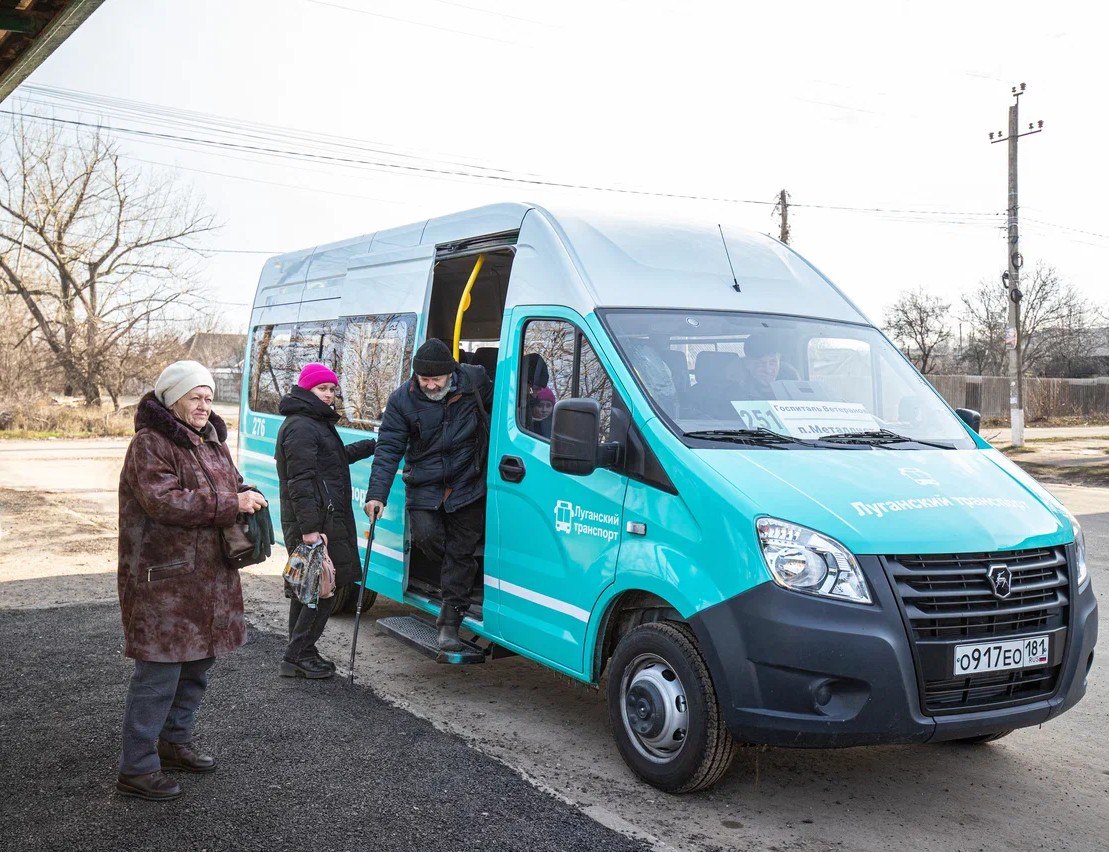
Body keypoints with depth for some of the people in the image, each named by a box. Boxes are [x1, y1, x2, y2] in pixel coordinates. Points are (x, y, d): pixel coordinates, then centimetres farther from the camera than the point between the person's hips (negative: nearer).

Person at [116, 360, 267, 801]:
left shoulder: (212, 442, 15)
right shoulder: (149, 445, -12)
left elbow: (232, 486, 26)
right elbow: (163, 501, -24)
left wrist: (249, 498, 2)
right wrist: (230, 504, -23)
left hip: (209, 579, 9)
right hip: (164, 582, -9)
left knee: (196, 665, 19)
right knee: (158, 674, -6)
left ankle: (174, 740, 36)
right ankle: (136, 769, 5)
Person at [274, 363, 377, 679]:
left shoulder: (316, 423, 20)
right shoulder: (300, 427, -13)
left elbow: (338, 456, 37)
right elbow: (300, 481, -20)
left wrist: (373, 445, 39)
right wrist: (309, 528, -25)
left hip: (321, 519, 11)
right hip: (314, 521, -11)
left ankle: (299, 655, 23)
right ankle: (297, 657, -1)